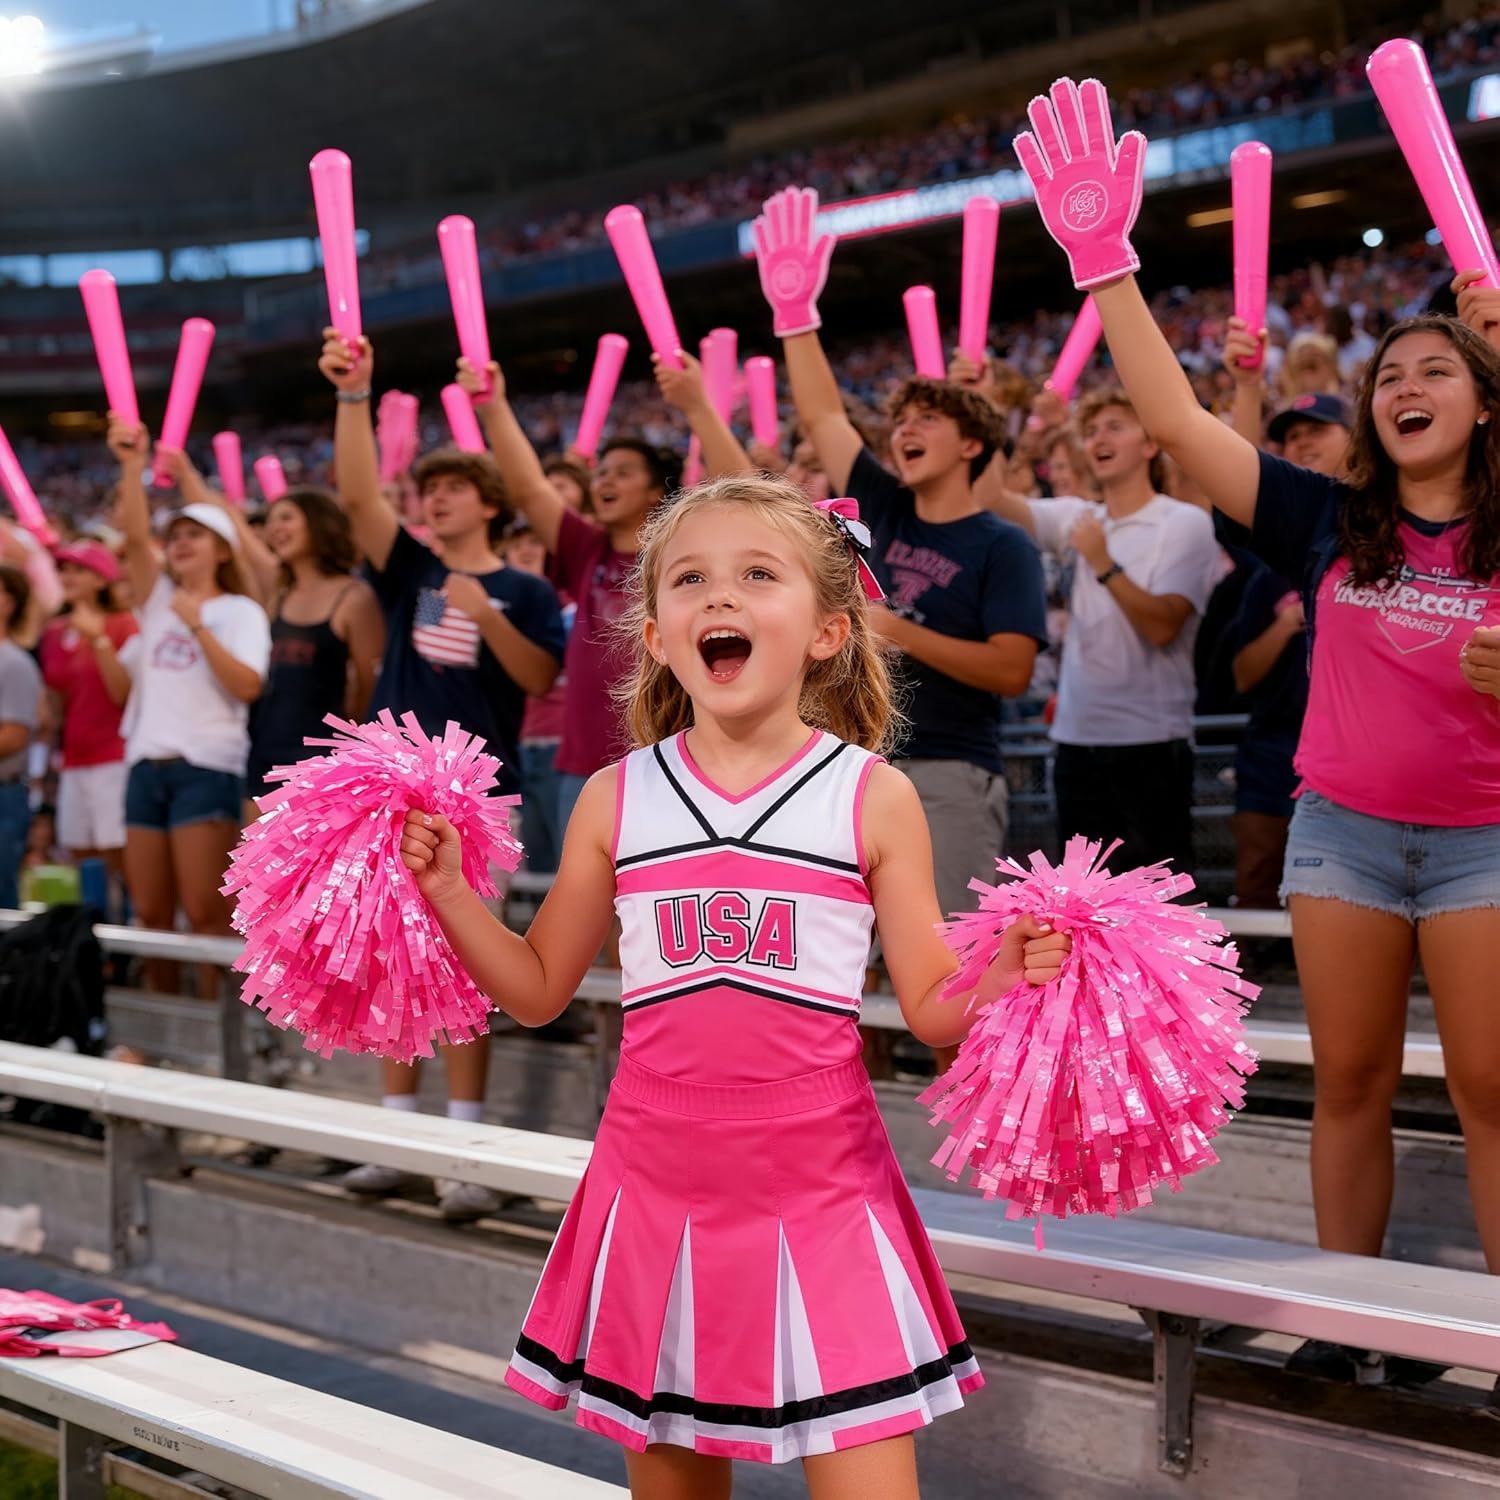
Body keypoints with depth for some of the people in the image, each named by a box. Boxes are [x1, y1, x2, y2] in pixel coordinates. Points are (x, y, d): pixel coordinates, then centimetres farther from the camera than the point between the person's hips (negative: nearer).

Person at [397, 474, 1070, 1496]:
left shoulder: (875, 797, -3)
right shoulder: (616, 798, 2)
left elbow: (931, 1008, 0)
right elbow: (540, 989, 11)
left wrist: (1005, 973, -20)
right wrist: (450, 891, -2)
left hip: (819, 1191, -2)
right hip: (660, 1182, 2)